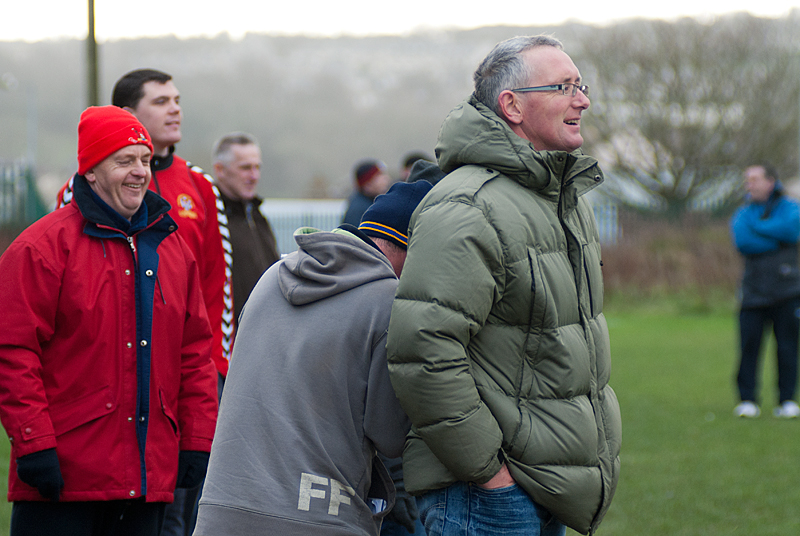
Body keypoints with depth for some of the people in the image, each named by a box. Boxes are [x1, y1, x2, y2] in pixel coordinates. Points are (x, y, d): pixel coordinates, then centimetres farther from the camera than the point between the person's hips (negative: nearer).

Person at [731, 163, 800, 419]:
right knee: (749, 345, -6)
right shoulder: (742, 214, 14)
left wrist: (757, 227, -6)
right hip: (754, 290, 1)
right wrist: (775, 240, -8)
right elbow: (742, 242, -5)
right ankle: (747, 400, 1)